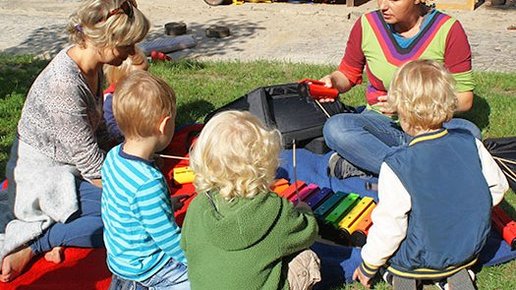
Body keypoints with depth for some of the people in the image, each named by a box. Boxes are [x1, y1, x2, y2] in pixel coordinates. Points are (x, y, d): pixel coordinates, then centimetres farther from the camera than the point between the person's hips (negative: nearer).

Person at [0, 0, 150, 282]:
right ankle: (31, 245, -10)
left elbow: (94, 131, 11)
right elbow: (90, 162, -24)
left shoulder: (91, 64, -2)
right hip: (42, 175, -9)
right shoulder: (63, 84, -30)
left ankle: (50, 226, 1)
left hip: (69, 165, 9)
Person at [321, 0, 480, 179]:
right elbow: (348, 74, 11)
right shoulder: (367, 25, -3)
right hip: (381, 122, 1)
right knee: (335, 127, -29)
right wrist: (332, 81, -12)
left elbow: (465, 99, -7)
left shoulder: (448, 30, -8)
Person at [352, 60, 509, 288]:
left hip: (421, 262, -4)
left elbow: (388, 228, -20)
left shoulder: (397, 166, -23)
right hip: (471, 251, 4)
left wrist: (368, 267, -4)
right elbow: (497, 187, 4)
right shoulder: (470, 143, -9)